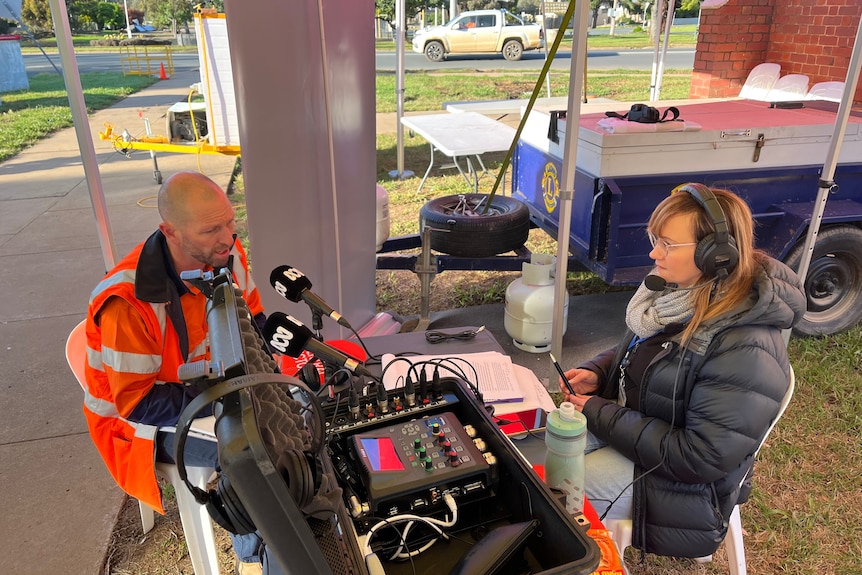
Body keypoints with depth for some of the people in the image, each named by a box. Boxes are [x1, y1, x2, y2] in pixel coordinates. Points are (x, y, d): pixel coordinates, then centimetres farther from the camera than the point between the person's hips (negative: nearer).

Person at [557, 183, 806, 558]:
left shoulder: (746, 351, -30)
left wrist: (601, 415, -24)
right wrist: (596, 373, -7)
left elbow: (700, 459, -28)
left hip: (670, 481, -7)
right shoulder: (679, 292, -5)